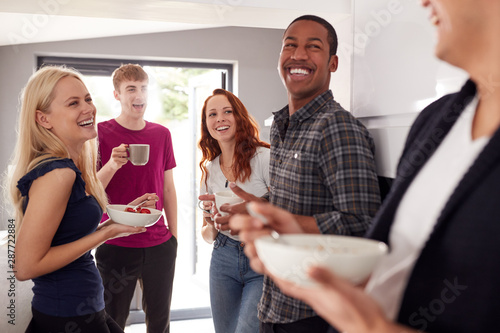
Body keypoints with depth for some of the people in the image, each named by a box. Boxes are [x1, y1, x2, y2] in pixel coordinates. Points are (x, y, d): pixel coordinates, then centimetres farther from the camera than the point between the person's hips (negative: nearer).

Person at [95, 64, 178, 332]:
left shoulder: (162, 134, 6)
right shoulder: (100, 133, -5)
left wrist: (174, 235, 11)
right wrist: (111, 165, -24)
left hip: (159, 243, 4)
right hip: (115, 246, -3)